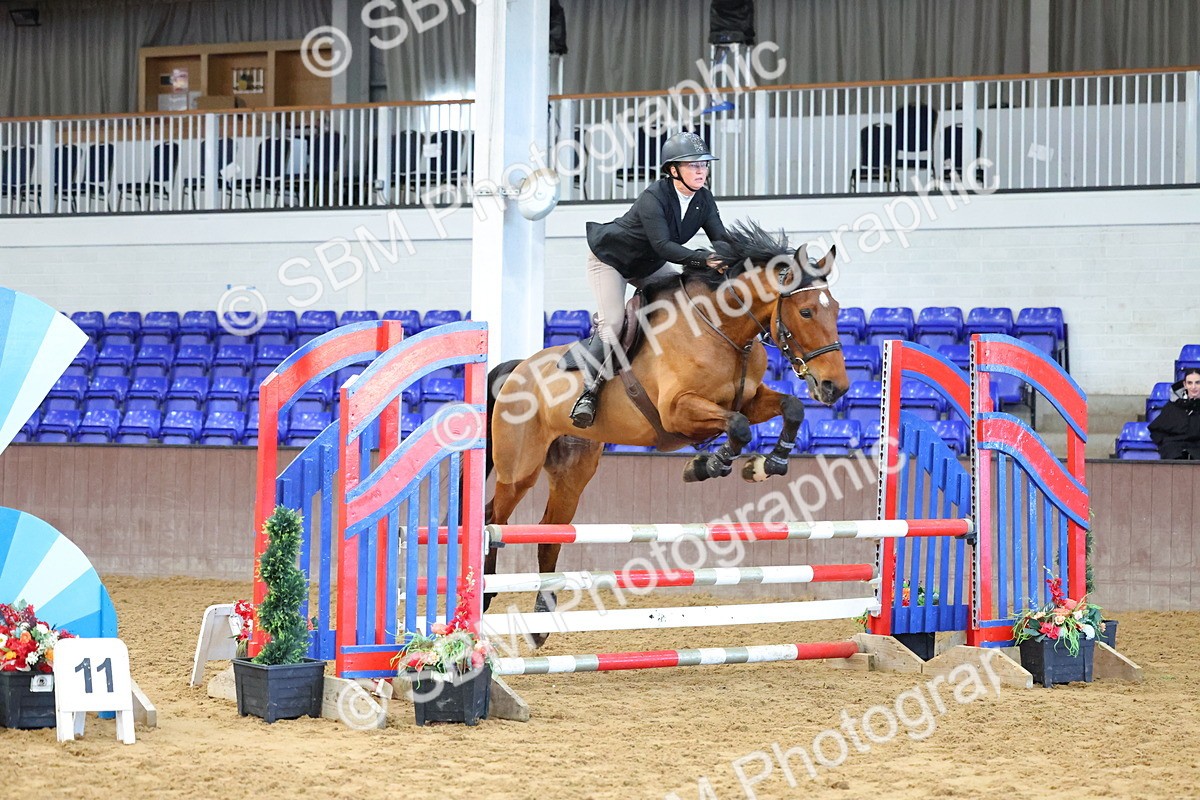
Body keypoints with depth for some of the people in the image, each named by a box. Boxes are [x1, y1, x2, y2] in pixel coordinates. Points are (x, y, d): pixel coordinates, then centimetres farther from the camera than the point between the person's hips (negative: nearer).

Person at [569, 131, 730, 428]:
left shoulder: (704, 200, -11)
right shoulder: (653, 198, -33)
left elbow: (721, 238, -15)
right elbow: (663, 245, -41)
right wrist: (705, 259, -52)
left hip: (648, 265, 8)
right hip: (609, 258, -8)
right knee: (612, 324, -21)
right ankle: (589, 392, -18)